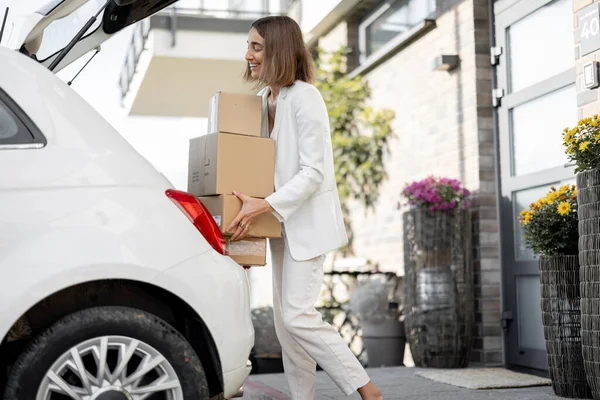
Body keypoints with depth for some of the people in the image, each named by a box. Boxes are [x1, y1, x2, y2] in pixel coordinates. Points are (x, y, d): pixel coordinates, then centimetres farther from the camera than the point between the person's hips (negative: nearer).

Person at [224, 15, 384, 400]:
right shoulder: (266, 100, 10)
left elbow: (313, 172, -20)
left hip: (307, 221, -9)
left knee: (298, 315, -12)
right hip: (282, 223, 9)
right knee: (285, 319, 9)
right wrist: (248, 209, 5)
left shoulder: (304, 97, -15)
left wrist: (264, 205, -29)